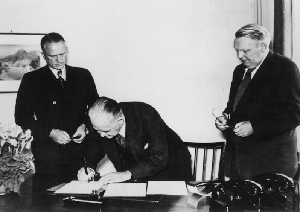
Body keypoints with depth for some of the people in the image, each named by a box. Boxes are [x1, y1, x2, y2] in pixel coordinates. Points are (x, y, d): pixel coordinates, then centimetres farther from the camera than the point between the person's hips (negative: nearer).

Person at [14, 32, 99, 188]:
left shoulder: (83, 76, 10)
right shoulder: (31, 80, 3)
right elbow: (22, 117, 0)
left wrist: (85, 126, -6)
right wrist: (50, 133, -12)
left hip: (81, 151, 2)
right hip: (48, 156, -2)